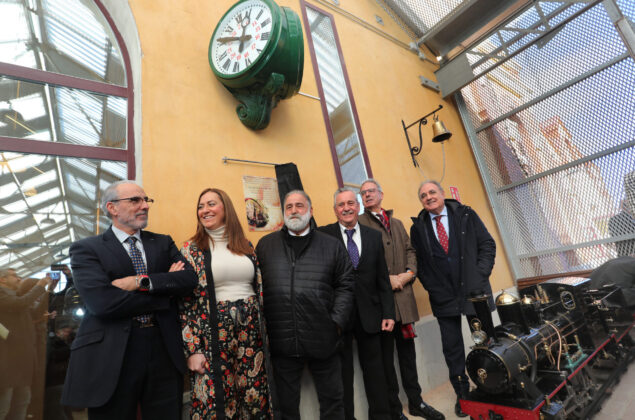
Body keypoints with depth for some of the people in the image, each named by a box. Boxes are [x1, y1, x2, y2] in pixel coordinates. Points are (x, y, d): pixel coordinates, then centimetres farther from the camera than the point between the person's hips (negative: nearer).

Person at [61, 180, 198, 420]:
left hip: (164, 350, 3)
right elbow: (102, 302, -17)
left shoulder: (163, 243, 9)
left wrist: (141, 282, -16)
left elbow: (190, 279, -5)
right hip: (111, 356, -3)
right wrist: (166, 287, -10)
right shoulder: (86, 249, -2)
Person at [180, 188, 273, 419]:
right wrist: (192, 349, -6)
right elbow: (185, 302, -3)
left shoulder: (245, 246, 7)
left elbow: (259, 289, 11)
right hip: (213, 335, -2)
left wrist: (262, 334, 10)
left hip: (250, 332, 3)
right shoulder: (191, 249, -1)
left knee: (255, 397, 9)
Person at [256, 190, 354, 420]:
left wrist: (337, 322, -6)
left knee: (332, 400, 17)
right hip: (282, 341, 1)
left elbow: (345, 286, 2)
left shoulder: (332, 245, 3)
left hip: (323, 339, 0)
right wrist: (263, 326, 0)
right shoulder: (266, 245, 5)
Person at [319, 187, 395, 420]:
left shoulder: (374, 236, 5)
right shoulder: (323, 235, -5)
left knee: (374, 367, 16)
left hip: (368, 312, 3)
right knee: (342, 370, 13)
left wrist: (388, 312, 3)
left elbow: (383, 278, 5)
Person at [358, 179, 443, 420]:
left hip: (403, 294, 5)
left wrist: (409, 273, -3)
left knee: (407, 350, 16)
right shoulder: (358, 223, -2)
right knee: (385, 354, 6)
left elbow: (409, 250, 15)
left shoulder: (397, 223, 18)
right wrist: (385, 279, -13)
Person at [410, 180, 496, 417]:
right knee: (452, 348, 9)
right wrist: (431, 287, -5)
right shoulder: (417, 228, 2)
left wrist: (481, 275, -7)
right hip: (443, 297, 0)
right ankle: (462, 395, 28)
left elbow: (487, 244, 2)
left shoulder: (466, 215, 2)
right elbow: (418, 262, 4)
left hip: (474, 291, 0)